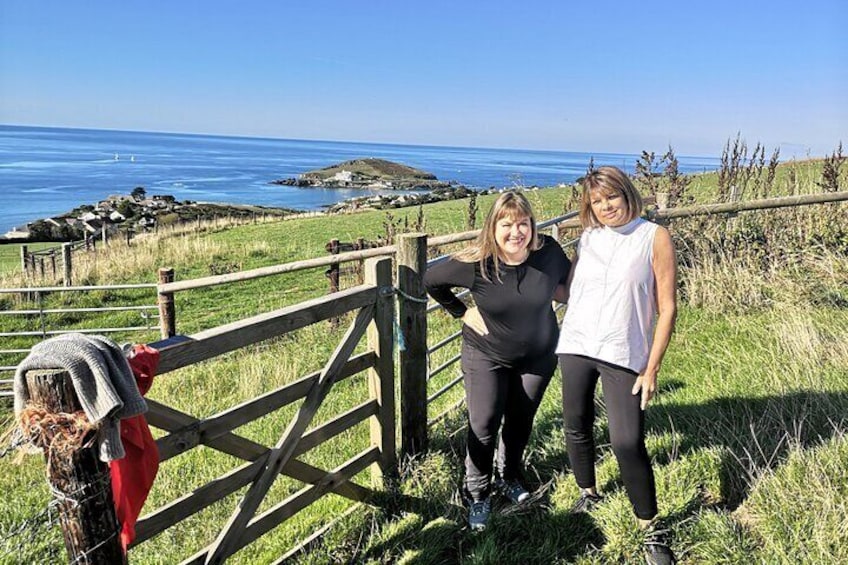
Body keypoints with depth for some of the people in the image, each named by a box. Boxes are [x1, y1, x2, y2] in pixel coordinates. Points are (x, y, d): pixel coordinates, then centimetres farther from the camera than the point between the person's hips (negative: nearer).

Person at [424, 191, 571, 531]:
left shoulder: (549, 251, -18)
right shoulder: (475, 264, -24)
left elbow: (568, 281, 4)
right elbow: (432, 280, -8)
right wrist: (462, 312, -11)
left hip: (538, 356, 3)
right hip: (486, 355, -2)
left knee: (520, 423, 17)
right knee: (483, 426, -2)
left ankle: (510, 478, 42)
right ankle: (477, 494, 20)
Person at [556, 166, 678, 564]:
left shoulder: (654, 237, -3)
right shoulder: (587, 238, 8)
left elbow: (666, 308, -4)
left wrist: (651, 369, -7)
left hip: (623, 357, -4)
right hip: (576, 347, 4)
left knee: (628, 443, -8)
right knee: (576, 429, 13)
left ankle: (651, 529, 11)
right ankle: (588, 495, 38)